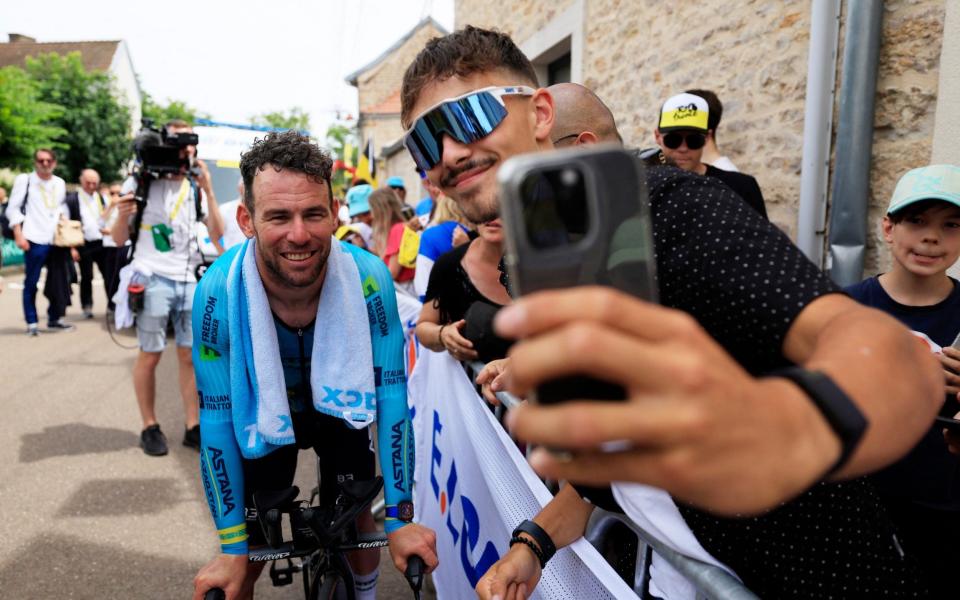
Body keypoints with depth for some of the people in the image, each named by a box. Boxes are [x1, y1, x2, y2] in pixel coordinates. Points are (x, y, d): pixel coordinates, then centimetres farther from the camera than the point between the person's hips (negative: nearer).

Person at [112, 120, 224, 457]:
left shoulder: (196, 187, 9)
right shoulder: (141, 182, -1)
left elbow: (217, 235, -1)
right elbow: (119, 241, 2)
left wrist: (208, 191, -10)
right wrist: (123, 216, -20)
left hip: (190, 281, 3)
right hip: (153, 280, -3)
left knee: (190, 355, 6)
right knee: (150, 356, 3)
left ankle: (192, 427, 14)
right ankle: (149, 427, 16)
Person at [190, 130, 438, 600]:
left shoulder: (368, 278, -31)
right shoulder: (218, 292, -31)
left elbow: (392, 393, -23)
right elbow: (216, 420, -23)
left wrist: (400, 518, -21)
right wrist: (231, 549, -18)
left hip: (341, 407, 1)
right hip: (263, 416, 0)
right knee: (248, 560, 1)